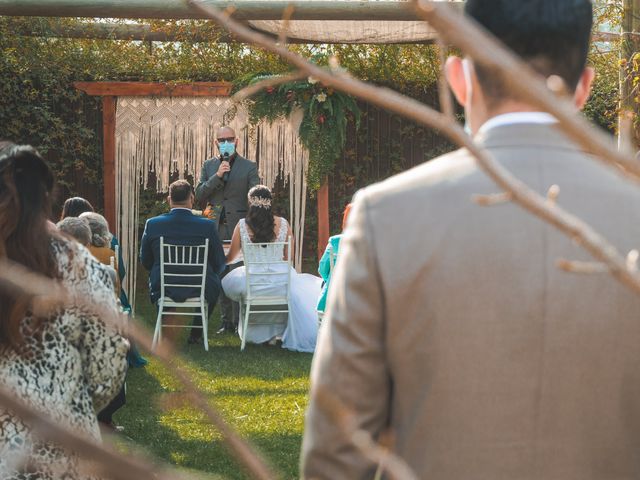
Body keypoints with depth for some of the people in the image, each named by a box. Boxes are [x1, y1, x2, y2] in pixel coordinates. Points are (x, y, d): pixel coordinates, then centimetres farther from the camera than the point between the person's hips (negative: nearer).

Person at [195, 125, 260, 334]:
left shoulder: (249, 166, 5)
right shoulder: (209, 166, 14)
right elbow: (199, 195, 4)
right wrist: (217, 176, -8)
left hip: (239, 229, -3)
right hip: (216, 229, 3)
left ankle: (239, 321, -3)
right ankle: (226, 321, 11)